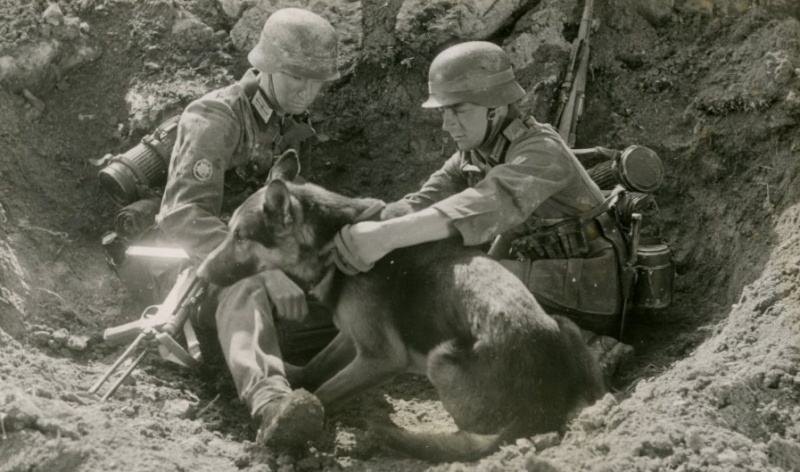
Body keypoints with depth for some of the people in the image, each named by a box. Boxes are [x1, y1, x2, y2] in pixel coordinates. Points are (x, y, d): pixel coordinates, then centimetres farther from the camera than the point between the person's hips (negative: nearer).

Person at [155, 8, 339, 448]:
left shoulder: (291, 124, 8)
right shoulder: (215, 119, -19)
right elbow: (183, 217, -34)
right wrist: (264, 271, -44)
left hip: (255, 269, 11)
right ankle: (272, 403, -68)